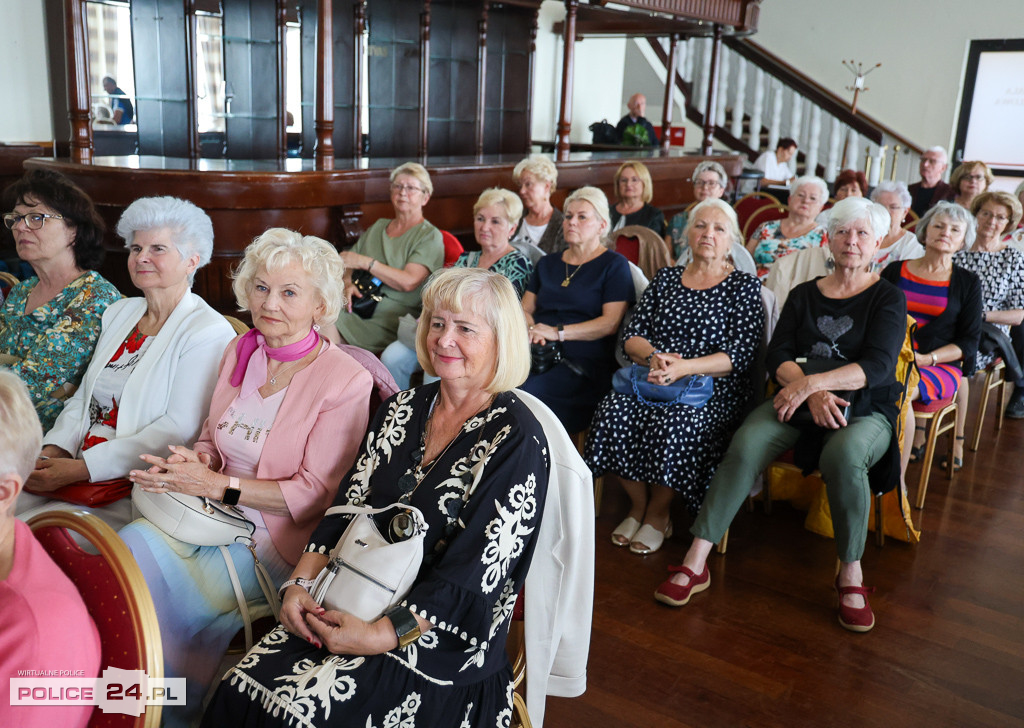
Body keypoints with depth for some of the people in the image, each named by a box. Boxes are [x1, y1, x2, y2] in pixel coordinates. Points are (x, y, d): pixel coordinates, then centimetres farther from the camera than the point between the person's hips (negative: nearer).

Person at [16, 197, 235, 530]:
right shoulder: (118, 313, 16)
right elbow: (84, 395, 17)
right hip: (77, 473, 7)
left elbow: (180, 428, -16)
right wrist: (52, 451, -3)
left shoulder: (208, 332, -9)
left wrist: (80, 469, -18)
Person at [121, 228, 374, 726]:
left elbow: (318, 494, -14)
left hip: (277, 538, -6)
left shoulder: (346, 381, -13)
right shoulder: (239, 353, 7)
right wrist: (191, 462, -6)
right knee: (130, 546, -18)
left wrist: (218, 485, -18)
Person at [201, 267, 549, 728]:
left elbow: (472, 575, -17)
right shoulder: (403, 409, 8)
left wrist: (381, 635, -21)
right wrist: (301, 582, -7)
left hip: (441, 637, -5)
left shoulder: (516, 442, -12)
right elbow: (348, 506, 8)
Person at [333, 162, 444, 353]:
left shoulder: (429, 236, 1)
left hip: (393, 317, -6)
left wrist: (366, 262, -13)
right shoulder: (378, 226, 23)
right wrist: (347, 283, -2)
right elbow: (347, 262, 22)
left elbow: (409, 282, -13)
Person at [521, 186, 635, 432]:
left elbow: (610, 323, -6)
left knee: (525, 390, -32)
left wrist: (558, 332, -14)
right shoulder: (548, 263, 25)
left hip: (585, 364, -5)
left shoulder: (614, 265, 7)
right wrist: (531, 329, -5)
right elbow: (524, 308, 19)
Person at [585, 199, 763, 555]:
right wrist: (654, 357, -13)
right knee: (613, 412, -26)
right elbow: (631, 334, 10)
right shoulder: (665, 278, 17)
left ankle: (657, 514, -8)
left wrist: (683, 367, -20)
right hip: (652, 378, 4)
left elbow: (740, 355, -7)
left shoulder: (744, 286, 5)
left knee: (673, 422, -35)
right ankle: (637, 506, -5)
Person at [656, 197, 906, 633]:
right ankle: (695, 563, -26)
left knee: (844, 455, -37)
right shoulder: (804, 295, 14)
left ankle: (850, 574, -20)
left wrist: (811, 383, -23)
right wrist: (813, 395, -18)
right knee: (745, 445, -27)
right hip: (799, 399, 2)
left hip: (865, 409, -2)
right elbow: (778, 355, 2)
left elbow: (877, 365, -11)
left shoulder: (888, 298, 5)